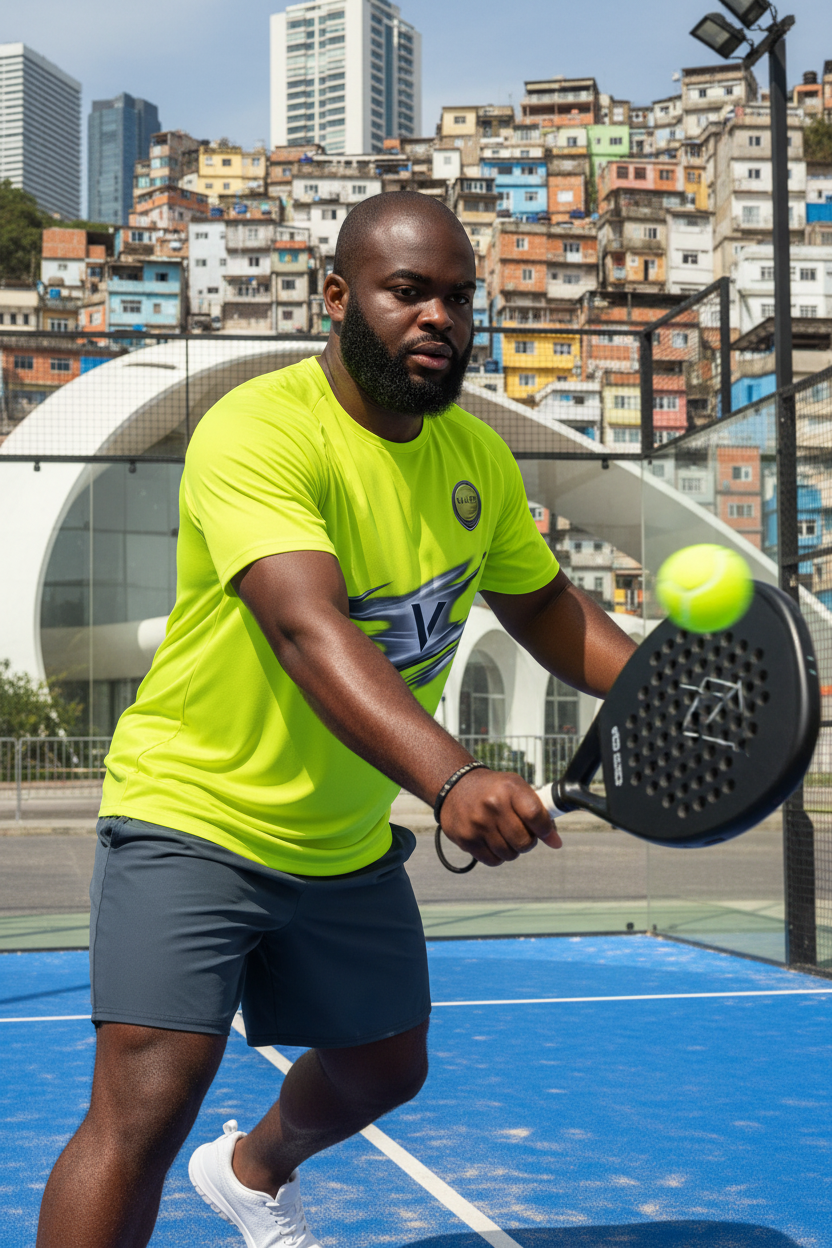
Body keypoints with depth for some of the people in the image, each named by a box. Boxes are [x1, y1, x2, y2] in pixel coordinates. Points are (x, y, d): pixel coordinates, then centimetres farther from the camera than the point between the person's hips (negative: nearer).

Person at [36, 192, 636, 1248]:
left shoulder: (478, 459, 0)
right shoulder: (257, 431, -24)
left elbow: (544, 606, 14)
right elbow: (311, 632, -39)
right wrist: (450, 777, -53)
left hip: (350, 845, 7)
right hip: (192, 815, -7)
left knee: (384, 1069, 22)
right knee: (145, 1109, -18)